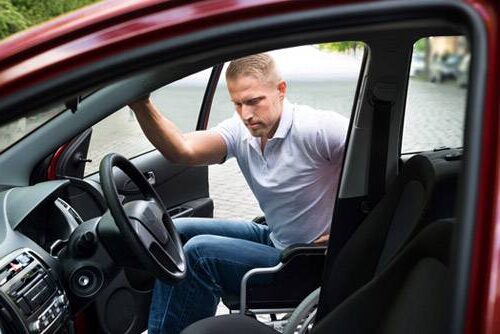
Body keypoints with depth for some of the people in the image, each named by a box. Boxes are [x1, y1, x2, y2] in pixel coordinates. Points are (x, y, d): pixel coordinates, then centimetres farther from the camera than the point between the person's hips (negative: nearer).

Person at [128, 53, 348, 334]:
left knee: (200, 252, -19)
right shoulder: (240, 132, -5)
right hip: (274, 237, 8)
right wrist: (142, 107, -37)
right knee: (178, 232, 6)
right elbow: (184, 150, -20)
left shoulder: (317, 128, -23)